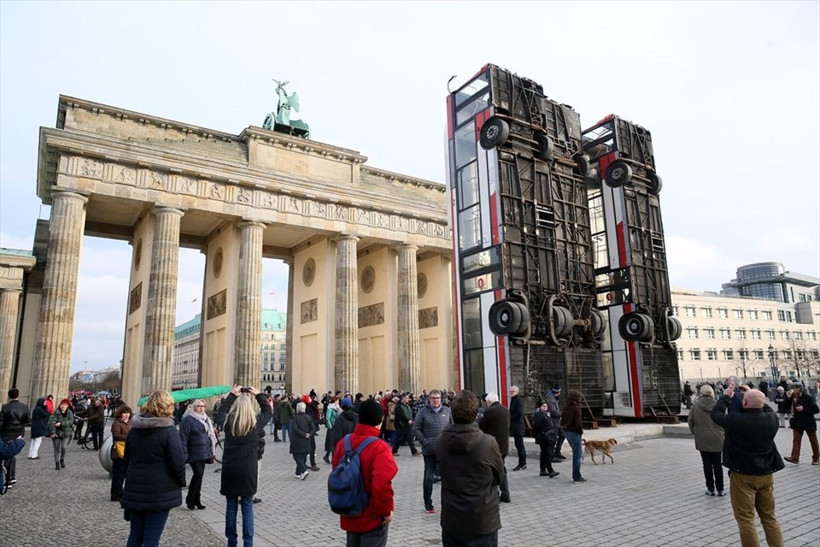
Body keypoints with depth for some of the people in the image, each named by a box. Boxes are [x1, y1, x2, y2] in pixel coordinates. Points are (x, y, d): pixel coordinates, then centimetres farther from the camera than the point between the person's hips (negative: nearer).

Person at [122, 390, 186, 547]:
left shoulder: (134, 429, 6)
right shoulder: (169, 431, -16)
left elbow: (127, 459, 15)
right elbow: (177, 462, -17)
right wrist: (181, 482, 1)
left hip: (135, 491, 6)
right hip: (159, 493, -6)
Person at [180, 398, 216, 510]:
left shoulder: (205, 419, 14)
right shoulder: (188, 420, -10)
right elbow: (183, 438, -13)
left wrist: (210, 453, 17)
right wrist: (184, 455, -16)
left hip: (204, 454, 7)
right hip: (194, 454, -7)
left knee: (199, 476, 11)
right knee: (198, 474, -13)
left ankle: (197, 500, 20)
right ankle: (190, 499, 4)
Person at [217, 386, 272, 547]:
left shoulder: (228, 421, -4)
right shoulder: (256, 423, -7)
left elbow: (222, 410, 18)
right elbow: (268, 411, 13)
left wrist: (232, 394, 22)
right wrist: (258, 394, 16)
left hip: (229, 470, 1)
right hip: (248, 471, -1)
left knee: (231, 507, 12)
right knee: (247, 508, 7)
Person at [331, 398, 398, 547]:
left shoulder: (343, 443, -3)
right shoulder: (379, 447, -23)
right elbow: (382, 485, -30)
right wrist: (386, 510, -15)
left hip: (349, 515, 6)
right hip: (374, 517, -6)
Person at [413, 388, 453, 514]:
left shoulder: (447, 411, 5)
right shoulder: (423, 411, -4)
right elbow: (416, 429, -2)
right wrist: (424, 442, -10)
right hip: (429, 450, -2)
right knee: (428, 477, 4)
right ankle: (428, 503, 16)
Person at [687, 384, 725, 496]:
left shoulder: (696, 405, -7)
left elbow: (690, 420, -2)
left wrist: (695, 432, 11)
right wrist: (722, 433, 8)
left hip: (702, 439, 0)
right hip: (716, 439, 0)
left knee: (707, 464, 8)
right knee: (717, 464, 11)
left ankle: (710, 489, 13)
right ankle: (720, 489, 16)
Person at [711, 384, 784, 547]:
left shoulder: (736, 420, -22)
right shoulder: (771, 419, -8)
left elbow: (716, 414, -4)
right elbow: (766, 409, 16)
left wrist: (726, 396, 8)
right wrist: (754, 394, 17)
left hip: (743, 476, -5)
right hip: (766, 475, 5)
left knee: (745, 519, 3)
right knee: (769, 517, 18)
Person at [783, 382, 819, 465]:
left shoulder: (808, 397, -13)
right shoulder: (793, 398, 2)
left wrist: (803, 409, -23)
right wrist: (789, 398, -12)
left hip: (809, 422, -4)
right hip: (797, 422, 4)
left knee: (813, 440, 12)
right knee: (796, 439, -5)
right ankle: (795, 458, -10)